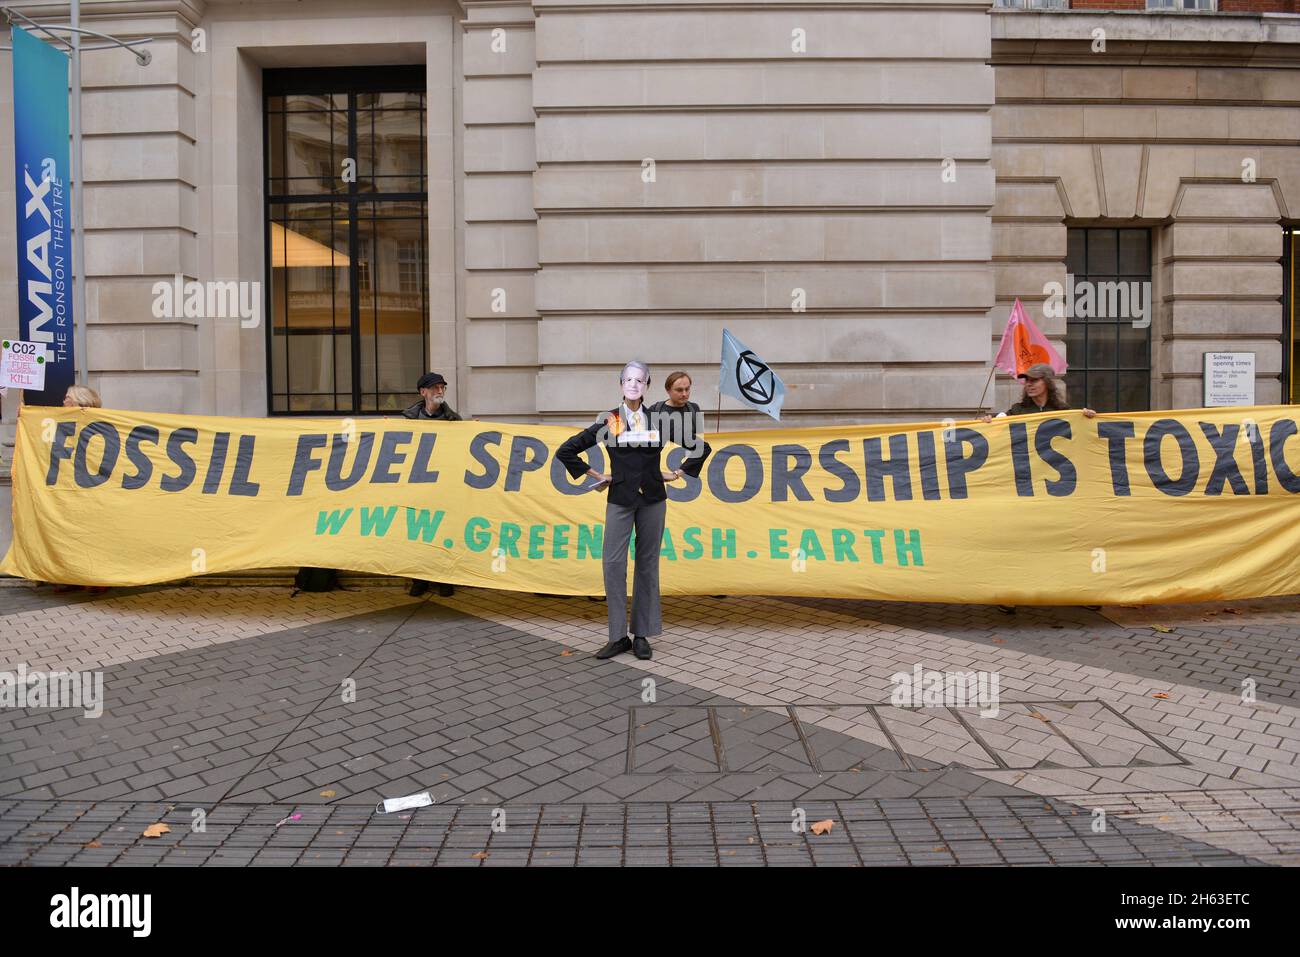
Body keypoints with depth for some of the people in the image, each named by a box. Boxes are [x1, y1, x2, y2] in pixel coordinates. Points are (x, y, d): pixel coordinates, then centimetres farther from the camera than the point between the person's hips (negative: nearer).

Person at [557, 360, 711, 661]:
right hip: (620, 499, -1)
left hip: (652, 499, 1)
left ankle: (642, 636, 13)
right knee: (612, 562, -8)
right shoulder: (608, 421, 1)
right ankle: (618, 636, 3)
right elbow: (567, 451, 5)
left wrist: (679, 473, 9)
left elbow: (700, 446, 13)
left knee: (647, 565, 4)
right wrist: (594, 475, 4)